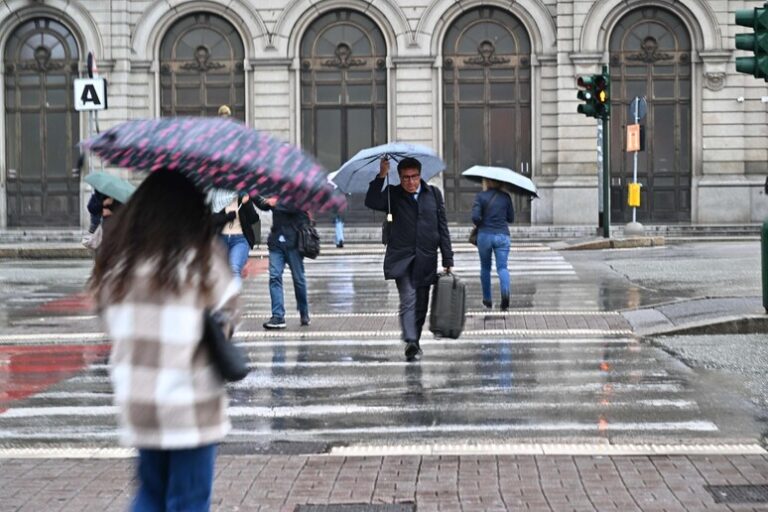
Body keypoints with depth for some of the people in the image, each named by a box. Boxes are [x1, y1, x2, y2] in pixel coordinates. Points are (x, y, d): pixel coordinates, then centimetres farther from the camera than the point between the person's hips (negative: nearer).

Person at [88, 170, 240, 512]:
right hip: (190, 404, -4)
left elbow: (110, 319, 5)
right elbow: (227, 313, -4)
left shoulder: (117, 260, 2)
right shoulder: (202, 256, -11)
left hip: (136, 402, 4)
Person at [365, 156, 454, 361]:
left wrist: (448, 260, 5)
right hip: (401, 257, -3)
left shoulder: (433, 194, 8)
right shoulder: (393, 194, 2)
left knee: (421, 305, 8)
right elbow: (372, 203, -17)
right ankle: (410, 342, -24)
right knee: (408, 300, -16)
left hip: (426, 259, 3)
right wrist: (381, 176, -23)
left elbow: (442, 228, 8)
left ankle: (415, 341, 22)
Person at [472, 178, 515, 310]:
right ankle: (505, 291, -33)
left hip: (485, 235, -1)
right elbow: (511, 218, 8)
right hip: (502, 235, 1)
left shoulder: (480, 196, -5)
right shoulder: (505, 197, 3)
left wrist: (480, 224, 7)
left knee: (485, 268, 15)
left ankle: (487, 300, 22)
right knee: (502, 266, -3)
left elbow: (475, 217, -14)